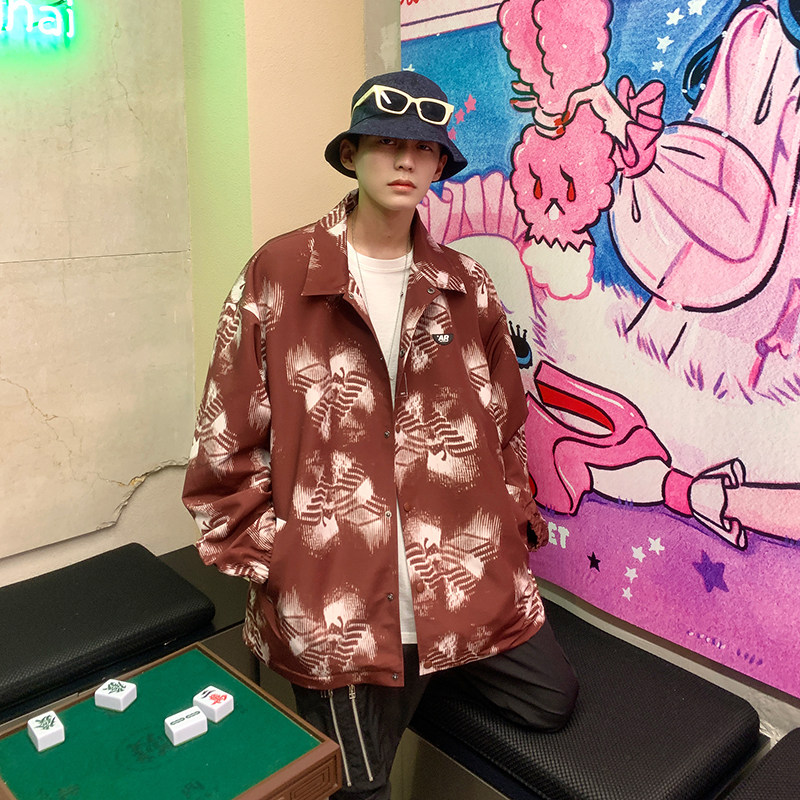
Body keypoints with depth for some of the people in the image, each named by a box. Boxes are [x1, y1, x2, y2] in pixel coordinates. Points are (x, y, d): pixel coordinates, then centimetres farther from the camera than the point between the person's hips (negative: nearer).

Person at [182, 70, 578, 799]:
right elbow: (227, 439, -4)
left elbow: (503, 426, 13)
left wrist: (514, 525, 7)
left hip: (468, 580, 4)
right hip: (332, 598, -3)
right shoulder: (276, 274, -7)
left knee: (551, 701, 14)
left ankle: (444, 657, 34)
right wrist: (266, 557, -5)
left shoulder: (466, 286, 5)